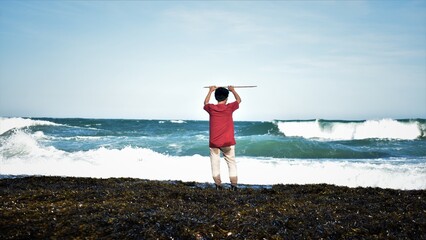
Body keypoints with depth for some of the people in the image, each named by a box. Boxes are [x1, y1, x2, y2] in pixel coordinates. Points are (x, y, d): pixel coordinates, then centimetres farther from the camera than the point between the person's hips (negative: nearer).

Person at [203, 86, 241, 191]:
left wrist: (210, 91, 34)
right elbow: (239, 100, 15)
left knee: (215, 163, 6)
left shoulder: (211, 108, -3)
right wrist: (233, 90, 30)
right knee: (231, 162, 7)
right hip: (228, 142, -1)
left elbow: (205, 103, 23)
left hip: (213, 142, 1)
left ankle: (218, 185, 3)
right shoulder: (229, 107, -6)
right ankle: (233, 184, 3)